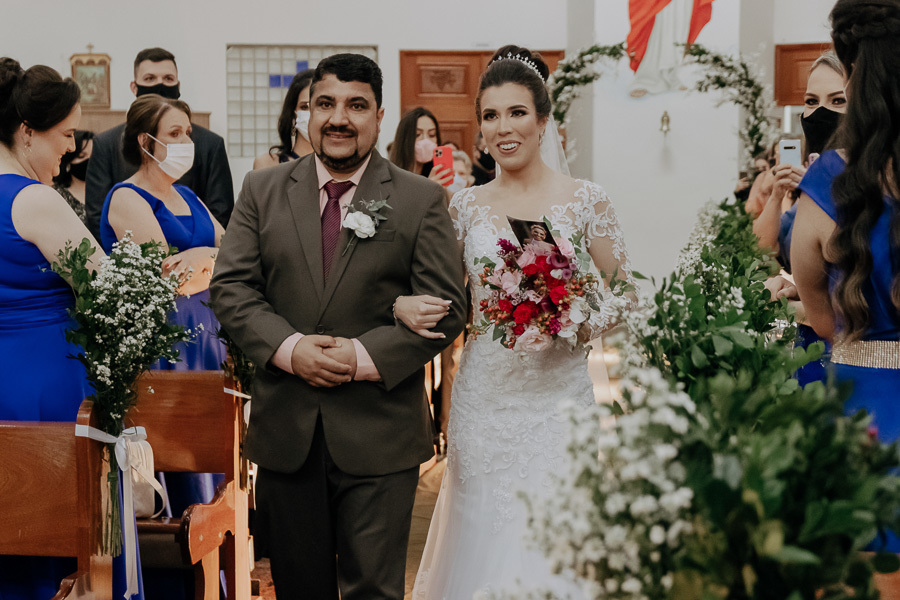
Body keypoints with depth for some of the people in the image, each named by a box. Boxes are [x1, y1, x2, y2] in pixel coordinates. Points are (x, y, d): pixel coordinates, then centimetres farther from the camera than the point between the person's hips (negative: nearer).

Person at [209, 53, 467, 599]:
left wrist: (365, 356, -17)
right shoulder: (263, 191, 7)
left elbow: (447, 306, -6)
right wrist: (289, 348, -14)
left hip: (378, 433, -2)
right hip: (285, 432, 3)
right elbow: (231, 286, 2)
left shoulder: (422, 200, 0)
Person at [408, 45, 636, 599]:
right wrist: (404, 305, -9)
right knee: (486, 543, 6)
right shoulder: (466, 206, 6)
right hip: (485, 400, 2)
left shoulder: (586, 200, -1)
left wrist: (580, 324, -15)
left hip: (559, 393, -2)